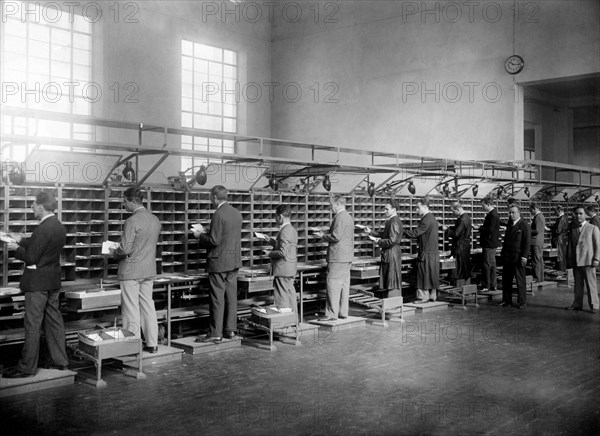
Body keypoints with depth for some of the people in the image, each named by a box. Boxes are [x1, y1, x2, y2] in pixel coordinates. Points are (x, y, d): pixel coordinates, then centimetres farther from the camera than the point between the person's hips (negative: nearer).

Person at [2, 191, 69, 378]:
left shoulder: (43, 229, -21)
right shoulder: (60, 227, 7)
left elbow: (31, 258, -18)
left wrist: (17, 248, -2)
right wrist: (21, 240, 16)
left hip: (37, 282, -9)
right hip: (53, 280, 9)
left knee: (32, 324, -1)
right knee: (54, 320, 14)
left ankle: (27, 367, 7)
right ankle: (60, 360, 22)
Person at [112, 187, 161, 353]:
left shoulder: (131, 221, -18)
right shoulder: (155, 220, 6)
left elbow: (125, 249, -20)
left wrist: (114, 253, -1)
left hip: (131, 271, -7)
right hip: (149, 269, 7)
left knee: (131, 309, 2)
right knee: (147, 305, 15)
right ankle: (152, 343, 20)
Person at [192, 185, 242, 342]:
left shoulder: (218, 215, -17)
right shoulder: (237, 213, 9)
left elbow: (214, 241, -19)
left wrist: (200, 236, -3)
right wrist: (207, 232, 17)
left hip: (219, 262, -8)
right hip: (234, 260, 8)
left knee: (217, 298, -2)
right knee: (231, 296, 11)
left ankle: (215, 333, 2)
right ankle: (230, 329, 17)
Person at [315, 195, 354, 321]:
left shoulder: (340, 217, -14)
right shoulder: (348, 217, 19)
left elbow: (336, 236, -22)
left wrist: (323, 236, -7)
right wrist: (326, 234, 17)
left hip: (338, 257, -10)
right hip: (347, 256, 10)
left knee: (333, 284, -8)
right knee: (344, 284, 10)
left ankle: (332, 313, -8)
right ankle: (343, 312, 14)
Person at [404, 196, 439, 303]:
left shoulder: (426, 219, -17)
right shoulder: (432, 218, 14)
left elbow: (415, 233, -19)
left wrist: (402, 231, -11)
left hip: (426, 252, -9)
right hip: (433, 251, 9)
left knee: (424, 274, -2)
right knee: (432, 274, 13)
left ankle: (424, 296, 2)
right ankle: (432, 295, 19)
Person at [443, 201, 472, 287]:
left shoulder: (462, 220, -22)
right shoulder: (467, 217, 9)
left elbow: (456, 234, -24)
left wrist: (446, 230, -11)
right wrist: (449, 227, 6)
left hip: (460, 248, -10)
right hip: (466, 247, 10)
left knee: (460, 271, -3)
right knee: (466, 269, 17)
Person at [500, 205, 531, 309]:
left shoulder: (524, 226, -8)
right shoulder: (509, 224, 14)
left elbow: (527, 243, -11)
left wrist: (524, 257, -16)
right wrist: (503, 253, 11)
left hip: (518, 258, -6)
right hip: (507, 257, 7)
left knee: (520, 281, 3)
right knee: (506, 280, 10)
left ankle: (521, 302, 13)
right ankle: (507, 300, 19)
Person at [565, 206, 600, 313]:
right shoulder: (572, 230, 14)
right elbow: (570, 245, 17)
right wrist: (569, 259, 11)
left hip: (588, 261, -4)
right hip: (576, 261, 4)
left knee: (591, 284, -3)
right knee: (578, 284, 9)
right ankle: (577, 304, 15)